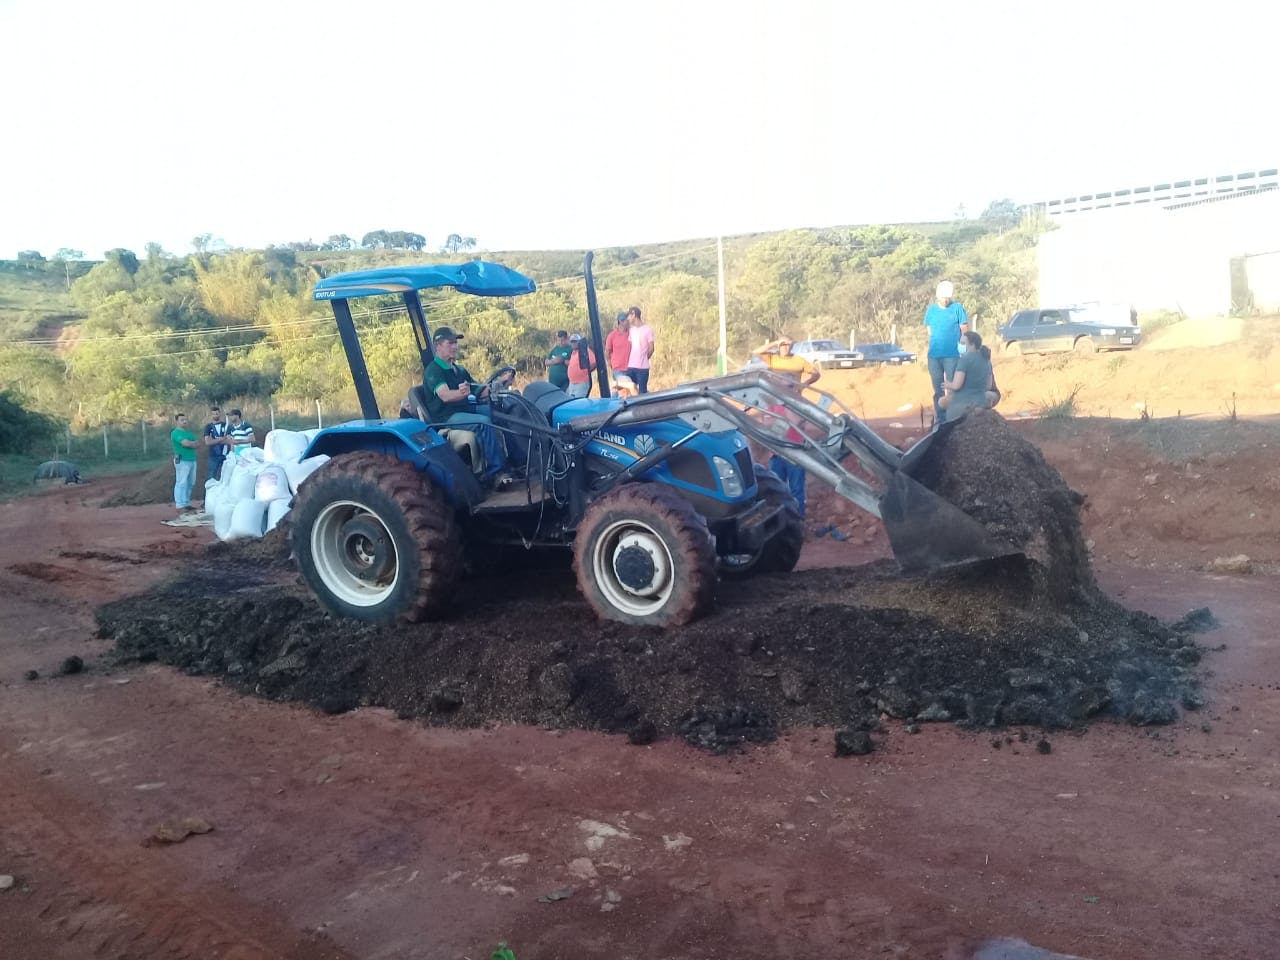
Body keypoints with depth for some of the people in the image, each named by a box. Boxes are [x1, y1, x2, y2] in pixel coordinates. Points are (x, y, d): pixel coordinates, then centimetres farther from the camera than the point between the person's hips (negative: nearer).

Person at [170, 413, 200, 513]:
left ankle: (187, 504, 15)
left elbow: (198, 444, 11)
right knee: (181, 483, -8)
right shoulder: (175, 433, -4)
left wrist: (190, 443, -7)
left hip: (192, 460, 8)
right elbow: (186, 443, -17)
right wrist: (194, 443, 2)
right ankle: (180, 506, -9)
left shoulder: (188, 432, 21)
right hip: (182, 460, -8)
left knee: (190, 483, 9)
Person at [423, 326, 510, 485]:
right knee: (483, 422, -33)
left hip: (467, 408, 8)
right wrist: (461, 393, -45)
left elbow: (479, 392, 20)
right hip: (446, 417, -7)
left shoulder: (460, 370, 22)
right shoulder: (433, 371, -5)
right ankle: (496, 472, -35)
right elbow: (445, 395, -23)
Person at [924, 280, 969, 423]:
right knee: (937, 390, 9)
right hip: (934, 356, 3)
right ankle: (939, 419, 16)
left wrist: (963, 349, -7)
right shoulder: (931, 309, 8)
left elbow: (964, 331, 0)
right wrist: (934, 346, 6)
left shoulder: (958, 308, -2)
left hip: (952, 355, -3)